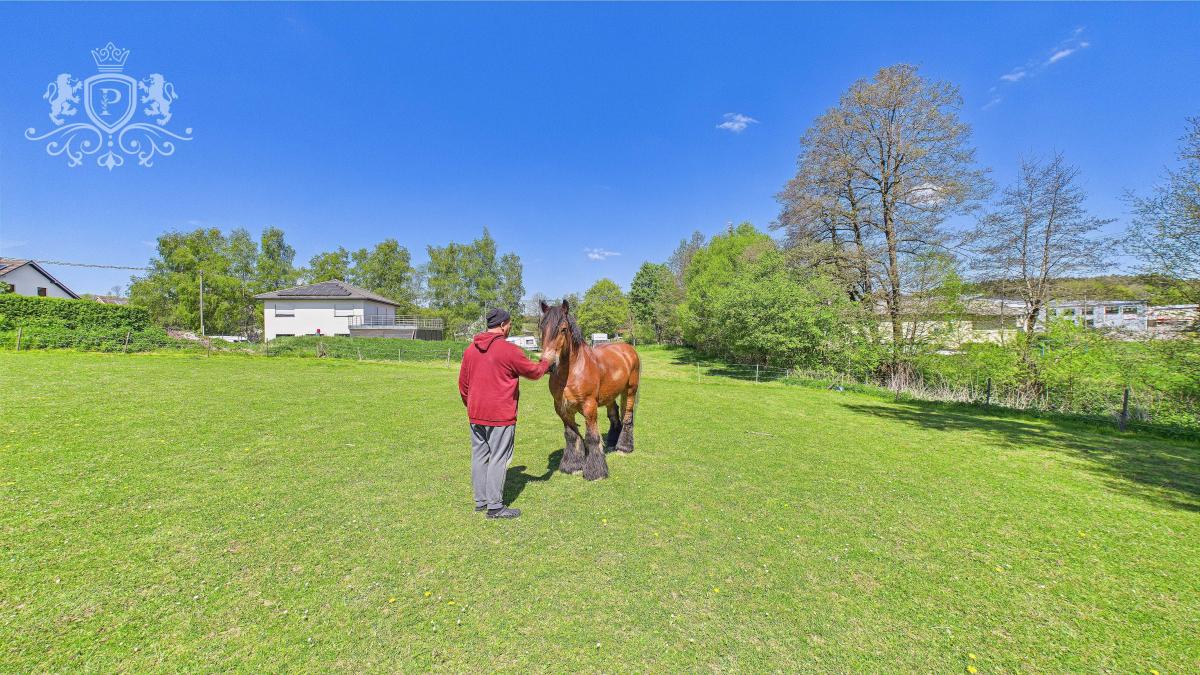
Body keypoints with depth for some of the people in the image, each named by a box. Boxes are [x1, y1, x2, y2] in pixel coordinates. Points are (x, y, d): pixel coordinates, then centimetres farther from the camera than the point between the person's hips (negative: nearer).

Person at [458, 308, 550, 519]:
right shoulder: (509, 350, -15)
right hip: (500, 416, -7)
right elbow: (533, 371, -3)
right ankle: (495, 506, 10)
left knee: (479, 457, 15)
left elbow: (463, 383, 13)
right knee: (498, 459, 2)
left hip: (475, 415, 7)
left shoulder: (470, 349, 7)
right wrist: (546, 363, 17)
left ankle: (480, 501, 26)